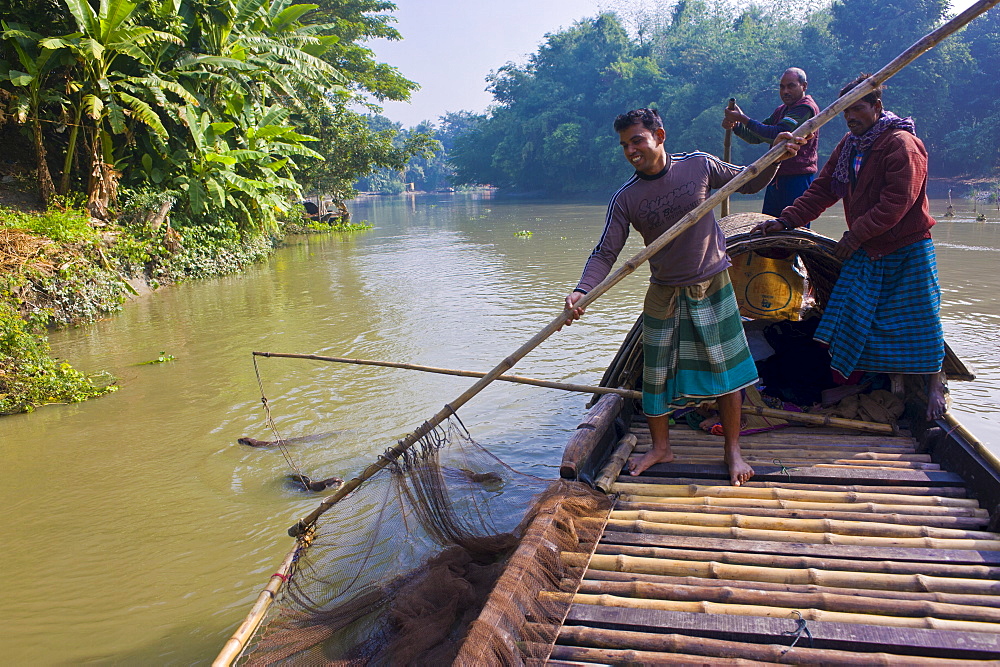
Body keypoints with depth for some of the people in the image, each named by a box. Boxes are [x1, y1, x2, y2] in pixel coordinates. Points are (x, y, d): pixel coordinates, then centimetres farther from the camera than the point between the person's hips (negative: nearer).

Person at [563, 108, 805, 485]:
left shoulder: (699, 165, -7)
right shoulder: (626, 199, -9)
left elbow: (750, 182, 8)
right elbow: (605, 253, -12)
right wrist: (582, 291, -28)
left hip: (711, 286, 0)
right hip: (664, 294, 1)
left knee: (727, 369, 4)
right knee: (657, 374, 7)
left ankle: (733, 451, 19)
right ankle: (661, 448, 27)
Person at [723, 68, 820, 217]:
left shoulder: (806, 108, -10)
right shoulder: (782, 110, 20)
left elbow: (777, 135, -22)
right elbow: (756, 137, 19)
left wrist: (743, 119, -18)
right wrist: (735, 126, -2)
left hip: (798, 179, -9)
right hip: (776, 179, 9)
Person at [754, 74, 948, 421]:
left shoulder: (902, 145, -17)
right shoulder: (849, 144, 8)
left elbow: (896, 204, -24)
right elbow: (823, 188, 8)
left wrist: (855, 235, -22)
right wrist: (787, 220, -2)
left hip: (907, 251, -7)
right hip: (865, 250, 7)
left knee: (918, 320, 0)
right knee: (852, 314, 6)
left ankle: (934, 386, 14)